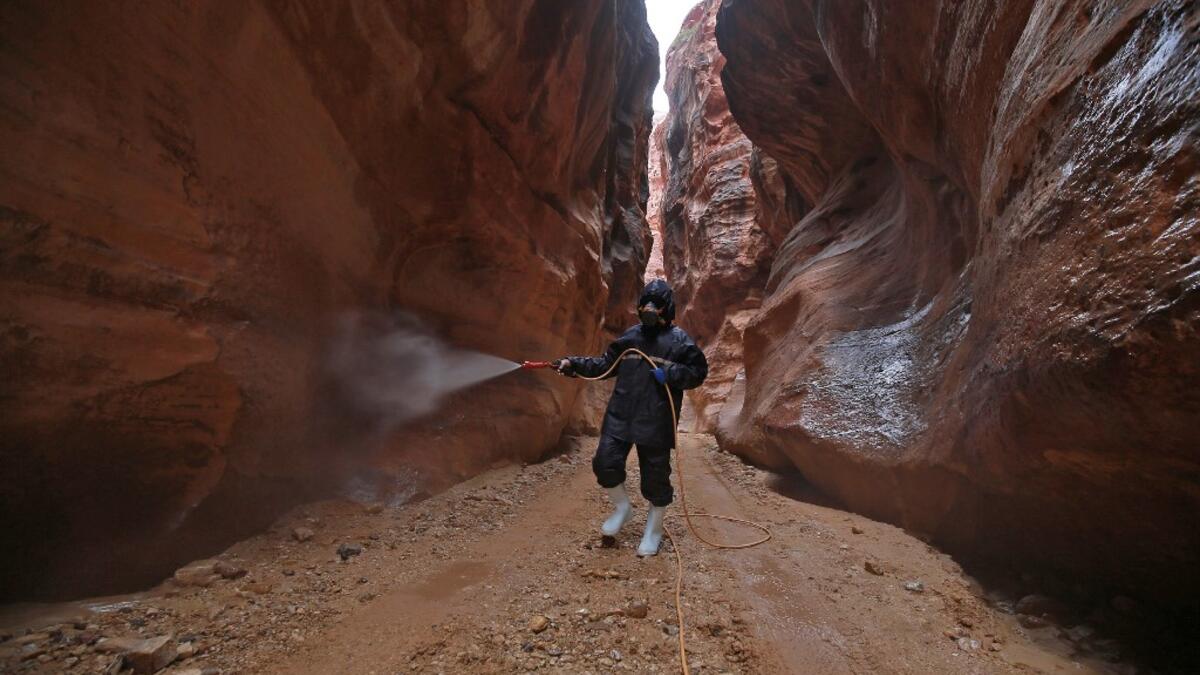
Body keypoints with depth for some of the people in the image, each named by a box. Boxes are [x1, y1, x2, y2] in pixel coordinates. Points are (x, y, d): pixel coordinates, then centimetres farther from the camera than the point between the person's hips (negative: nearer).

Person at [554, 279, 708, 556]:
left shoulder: (678, 339, -3)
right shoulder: (630, 336, 10)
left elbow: (698, 372, -3)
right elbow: (606, 364, 14)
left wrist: (669, 374, -18)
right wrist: (573, 364, 5)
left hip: (656, 422, -4)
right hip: (620, 416, 4)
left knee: (655, 476, 7)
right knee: (605, 463, 1)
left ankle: (653, 531, 29)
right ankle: (622, 508, 30)